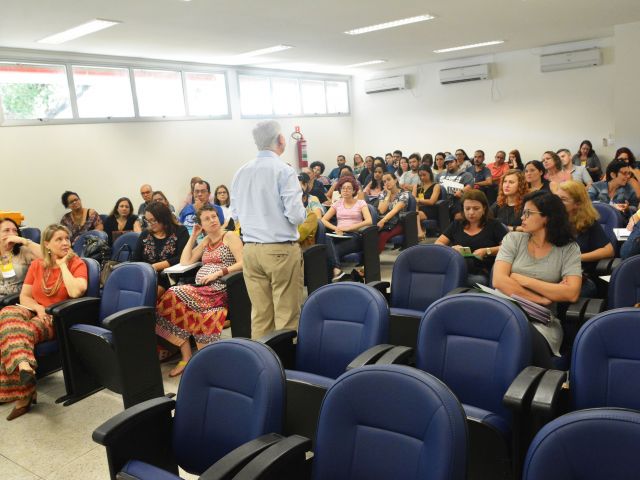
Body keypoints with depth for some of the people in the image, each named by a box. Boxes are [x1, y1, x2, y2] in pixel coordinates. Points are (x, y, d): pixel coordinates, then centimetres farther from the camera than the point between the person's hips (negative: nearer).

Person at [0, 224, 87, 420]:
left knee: (22, 331, -31)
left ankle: (21, 393, -32)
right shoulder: (36, 265, 10)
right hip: (35, 311, 4)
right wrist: (37, 307, -12)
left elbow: (75, 292, -23)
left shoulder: (77, 264, -4)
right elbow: (24, 296, 11)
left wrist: (63, 265, -13)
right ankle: (23, 365, -49)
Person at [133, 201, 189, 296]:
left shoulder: (180, 231, 4)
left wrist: (156, 266, -15)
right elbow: (134, 260, 14)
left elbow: (181, 258, -8)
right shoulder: (145, 234, 17)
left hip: (167, 279, -4)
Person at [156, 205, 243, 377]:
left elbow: (243, 263, -8)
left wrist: (218, 273, -17)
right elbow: (184, 262, 15)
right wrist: (193, 236, 14)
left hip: (219, 290, -6)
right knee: (174, 297, -25)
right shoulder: (205, 241, 23)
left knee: (176, 296, -28)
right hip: (200, 289, 6)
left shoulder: (229, 237, 4)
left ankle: (187, 357, -18)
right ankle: (186, 356, -19)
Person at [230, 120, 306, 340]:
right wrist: (302, 210, 6)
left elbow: (235, 214, 13)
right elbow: (296, 215, -15)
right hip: (281, 250, -6)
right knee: (287, 314, 3)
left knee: (259, 314, 12)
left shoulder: (241, 172, 7)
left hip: (251, 250, 6)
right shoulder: (284, 171, -11)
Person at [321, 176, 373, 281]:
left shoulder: (361, 203, 12)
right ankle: (337, 270, -45)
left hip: (354, 236, -3)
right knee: (328, 238, -36)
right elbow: (324, 220, 13)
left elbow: (369, 221, -4)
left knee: (333, 250, -35)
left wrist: (348, 228, -12)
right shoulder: (337, 204, 21)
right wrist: (335, 228, -9)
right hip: (339, 235, 3)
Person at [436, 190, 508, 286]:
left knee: (478, 281, -38)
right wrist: (451, 249, -6)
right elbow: (437, 244, 15)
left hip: (479, 275, -2)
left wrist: (487, 251, -11)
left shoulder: (493, 225, 12)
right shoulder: (456, 225, 21)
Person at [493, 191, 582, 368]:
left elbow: (572, 293, -10)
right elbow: (499, 281, -6)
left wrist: (523, 280, -7)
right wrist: (542, 299, -11)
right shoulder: (513, 239, 8)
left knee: (530, 338, -35)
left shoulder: (569, 248, 6)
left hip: (542, 321, 0)